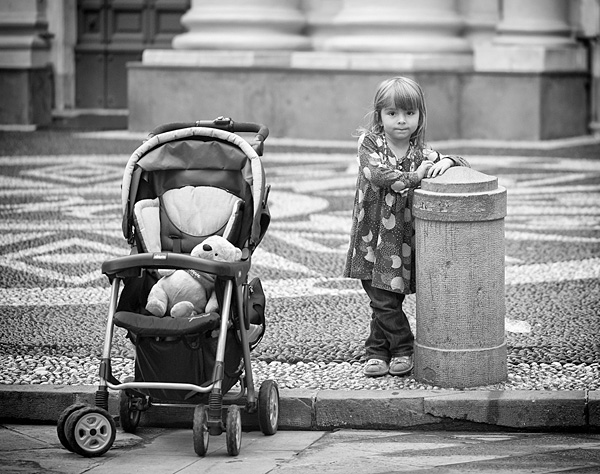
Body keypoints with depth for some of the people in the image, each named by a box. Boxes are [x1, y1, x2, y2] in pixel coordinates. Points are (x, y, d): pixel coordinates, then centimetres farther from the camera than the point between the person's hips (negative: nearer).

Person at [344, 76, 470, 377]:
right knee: (381, 300, 2)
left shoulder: (421, 154, 2)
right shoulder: (369, 142, -2)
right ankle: (403, 348, 17)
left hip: (401, 237, 0)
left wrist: (447, 162, -16)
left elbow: (463, 164, 6)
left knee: (385, 300, -1)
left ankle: (378, 350, 15)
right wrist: (412, 177, -22)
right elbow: (374, 171, -19)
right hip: (371, 236, 0)